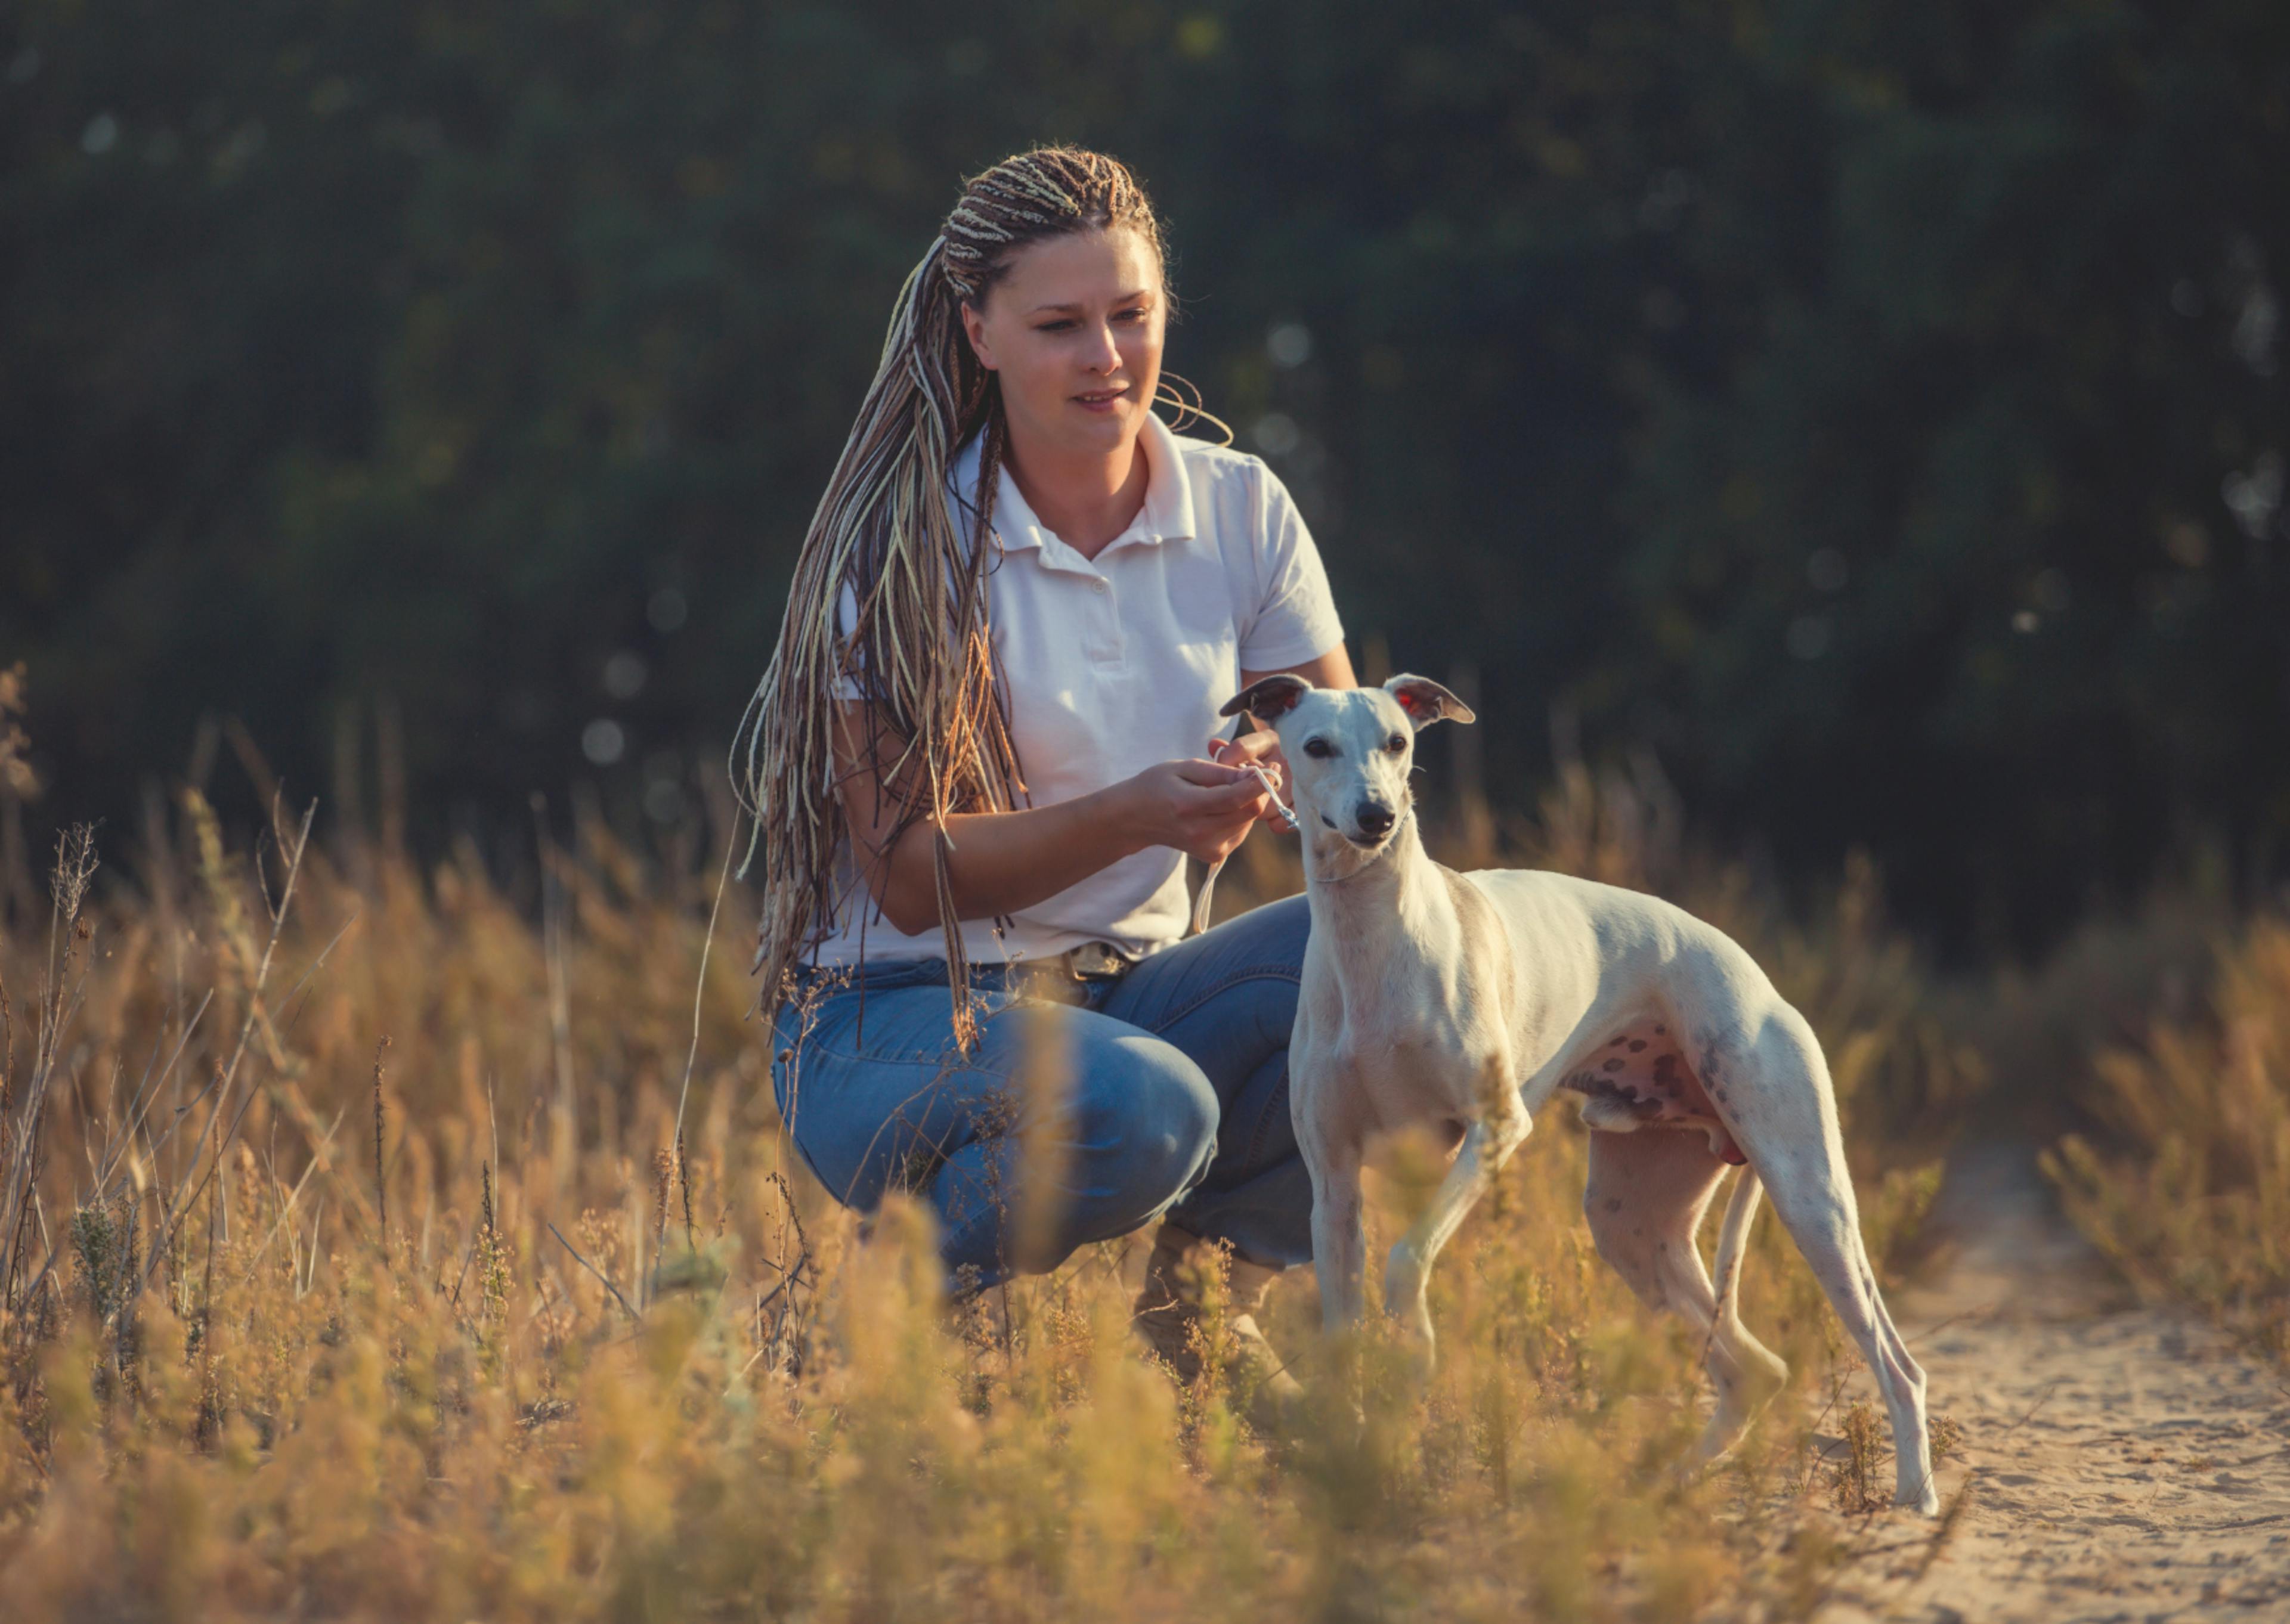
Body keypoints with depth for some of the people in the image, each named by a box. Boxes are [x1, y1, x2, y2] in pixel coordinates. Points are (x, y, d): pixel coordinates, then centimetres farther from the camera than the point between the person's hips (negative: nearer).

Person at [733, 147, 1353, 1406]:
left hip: (1128, 995, 5)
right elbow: (910, 871, -15)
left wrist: (1274, 779, -24)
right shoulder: (905, 551, -12)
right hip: (892, 1014, -5)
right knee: (1139, 1108, -37)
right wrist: (1131, 815, -31)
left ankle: (1203, 1298, -3)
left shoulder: (1239, 510, 2)